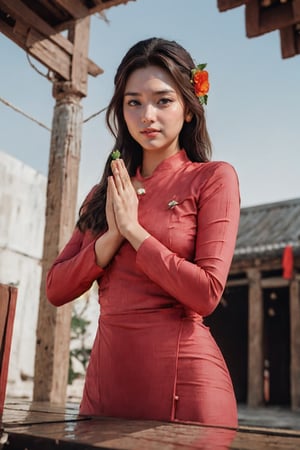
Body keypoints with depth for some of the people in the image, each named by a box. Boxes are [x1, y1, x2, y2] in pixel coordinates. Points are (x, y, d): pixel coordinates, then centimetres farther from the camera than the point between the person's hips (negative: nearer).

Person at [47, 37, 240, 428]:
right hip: (106, 372, 5)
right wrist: (112, 235, -11)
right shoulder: (105, 192, 11)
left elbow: (206, 294, -14)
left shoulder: (213, 178, -3)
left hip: (182, 379, -4)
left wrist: (133, 228, -11)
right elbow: (56, 289, 4)